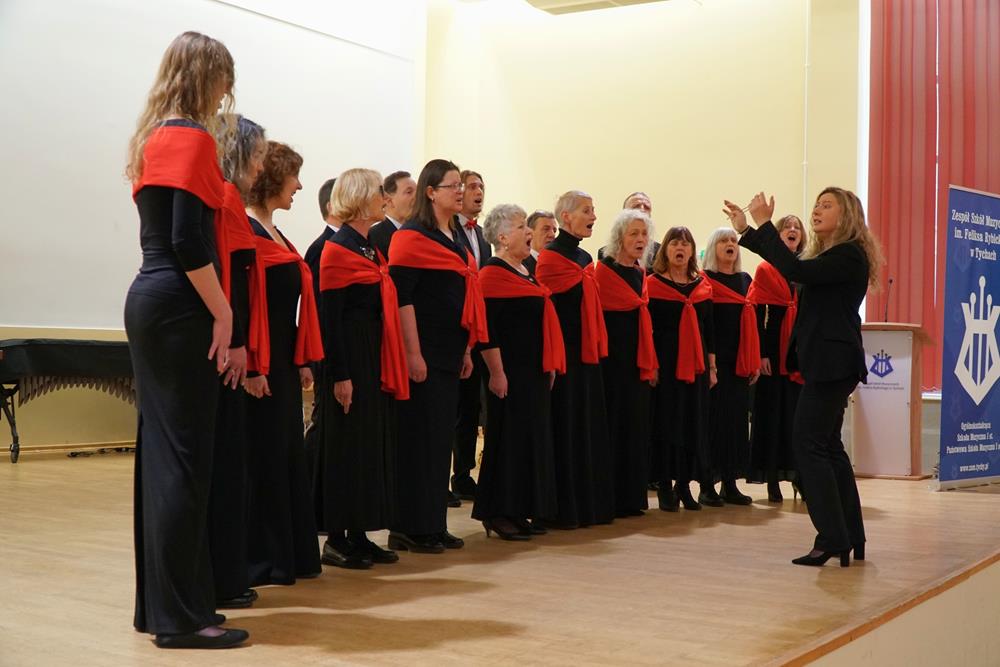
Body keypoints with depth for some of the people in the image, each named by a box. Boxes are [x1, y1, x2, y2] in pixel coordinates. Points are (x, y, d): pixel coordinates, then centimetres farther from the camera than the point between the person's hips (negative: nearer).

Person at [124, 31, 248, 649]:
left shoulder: (153, 139, 17)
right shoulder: (193, 138, -10)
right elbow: (188, 240, -19)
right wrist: (223, 313, -13)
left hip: (150, 300, 9)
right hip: (179, 308, -9)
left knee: (162, 451, 12)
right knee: (185, 457, -6)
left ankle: (160, 602, 20)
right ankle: (180, 615, 0)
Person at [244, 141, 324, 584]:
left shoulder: (275, 234, 17)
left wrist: (303, 361, 15)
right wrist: (253, 368, -22)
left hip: (284, 362, 10)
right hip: (260, 366, -10)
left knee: (289, 455, 12)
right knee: (262, 458, -3)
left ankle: (292, 555, 20)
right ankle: (259, 561, 6)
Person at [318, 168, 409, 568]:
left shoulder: (372, 250, 16)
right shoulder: (336, 250, -9)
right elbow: (329, 317, -14)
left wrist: (391, 368, 15)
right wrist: (339, 375, -18)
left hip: (376, 359, 9)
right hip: (350, 359, -9)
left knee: (376, 442, 9)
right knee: (347, 445, -4)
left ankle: (359, 534, 16)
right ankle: (336, 539, 4)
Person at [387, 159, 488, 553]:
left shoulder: (457, 240, 17)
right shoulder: (412, 237, -8)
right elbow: (401, 297, -15)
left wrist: (466, 349, 18)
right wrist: (413, 353, -20)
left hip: (450, 353, 9)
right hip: (424, 354, -8)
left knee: (442, 438, 10)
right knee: (419, 437, -5)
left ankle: (434, 525, 18)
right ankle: (408, 529, 3)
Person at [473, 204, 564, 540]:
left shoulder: (528, 271, 16)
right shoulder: (492, 273, -10)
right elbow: (486, 329, -16)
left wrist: (550, 365, 18)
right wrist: (496, 372, -20)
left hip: (534, 370, 9)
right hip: (509, 371, -9)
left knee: (533, 436, 10)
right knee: (508, 437, -5)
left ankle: (521, 511, 18)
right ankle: (498, 513, 4)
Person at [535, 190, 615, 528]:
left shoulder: (586, 258, 16)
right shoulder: (550, 256, -9)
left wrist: (599, 348, 14)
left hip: (587, 352, 8)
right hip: (563, 352, -8)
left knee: (589, 427, 11)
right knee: (564, 430, -4)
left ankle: (590, 505, 18)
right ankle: (562, 509, 3)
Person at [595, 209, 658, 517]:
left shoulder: (641, 273, 15)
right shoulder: (604, 270, -9)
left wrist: (651, 363, 13)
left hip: (638, 360, 8)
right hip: (614, 358, -7)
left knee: (636, 426, 9)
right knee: (615, 425, -5)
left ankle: (631, 496, 17)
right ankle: (613, 499, 2)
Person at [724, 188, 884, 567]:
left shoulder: (849, 256, -13)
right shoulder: (829, 254, 17)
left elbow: (797, 271, -27)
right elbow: (794, 268, 24)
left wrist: (763, 224, -22)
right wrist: (746, 230, 19)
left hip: (833, 362, -10)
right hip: (826, 362, 10)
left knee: (809, 444, -11)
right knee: (827, 446, 13)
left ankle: (833, 541, -8)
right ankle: (851, 539, 20)